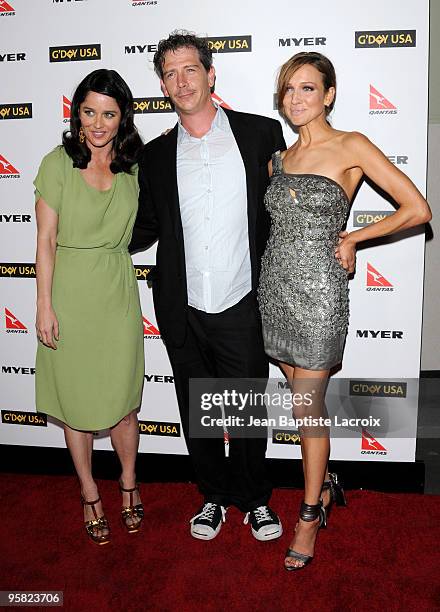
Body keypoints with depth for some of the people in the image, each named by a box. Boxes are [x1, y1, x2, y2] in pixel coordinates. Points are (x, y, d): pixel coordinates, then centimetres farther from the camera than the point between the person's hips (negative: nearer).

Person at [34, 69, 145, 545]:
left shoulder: (133, 166, 4)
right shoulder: (58, 163, -6)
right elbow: (45, 240, -6)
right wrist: (44, 305, -9)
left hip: (118, 293, 2)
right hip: (70, 292, -2)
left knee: (121, 398, 7)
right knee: (77, 400, 9)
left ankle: (128, 485, 32)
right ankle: (89, 494, 29)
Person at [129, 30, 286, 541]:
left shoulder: (262, 133, -1)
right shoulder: (156, 155, 5)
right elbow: (146, 228, 12)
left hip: (242, 307, -2)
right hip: (183, 310, 2)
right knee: (196, 412, 16)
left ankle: (255, 499, 36)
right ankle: (214, 496, 39)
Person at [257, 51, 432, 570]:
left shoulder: (350, 147, -5)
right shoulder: (278, 160, 13)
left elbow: (417, 209, -7)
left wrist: (350, 238, -3)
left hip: (318, 290, -5)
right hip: (275, 284, 6)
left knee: (307, 406, 1)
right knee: (302, 398, 14)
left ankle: (310, 514, 20)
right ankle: (324, 484, 36)